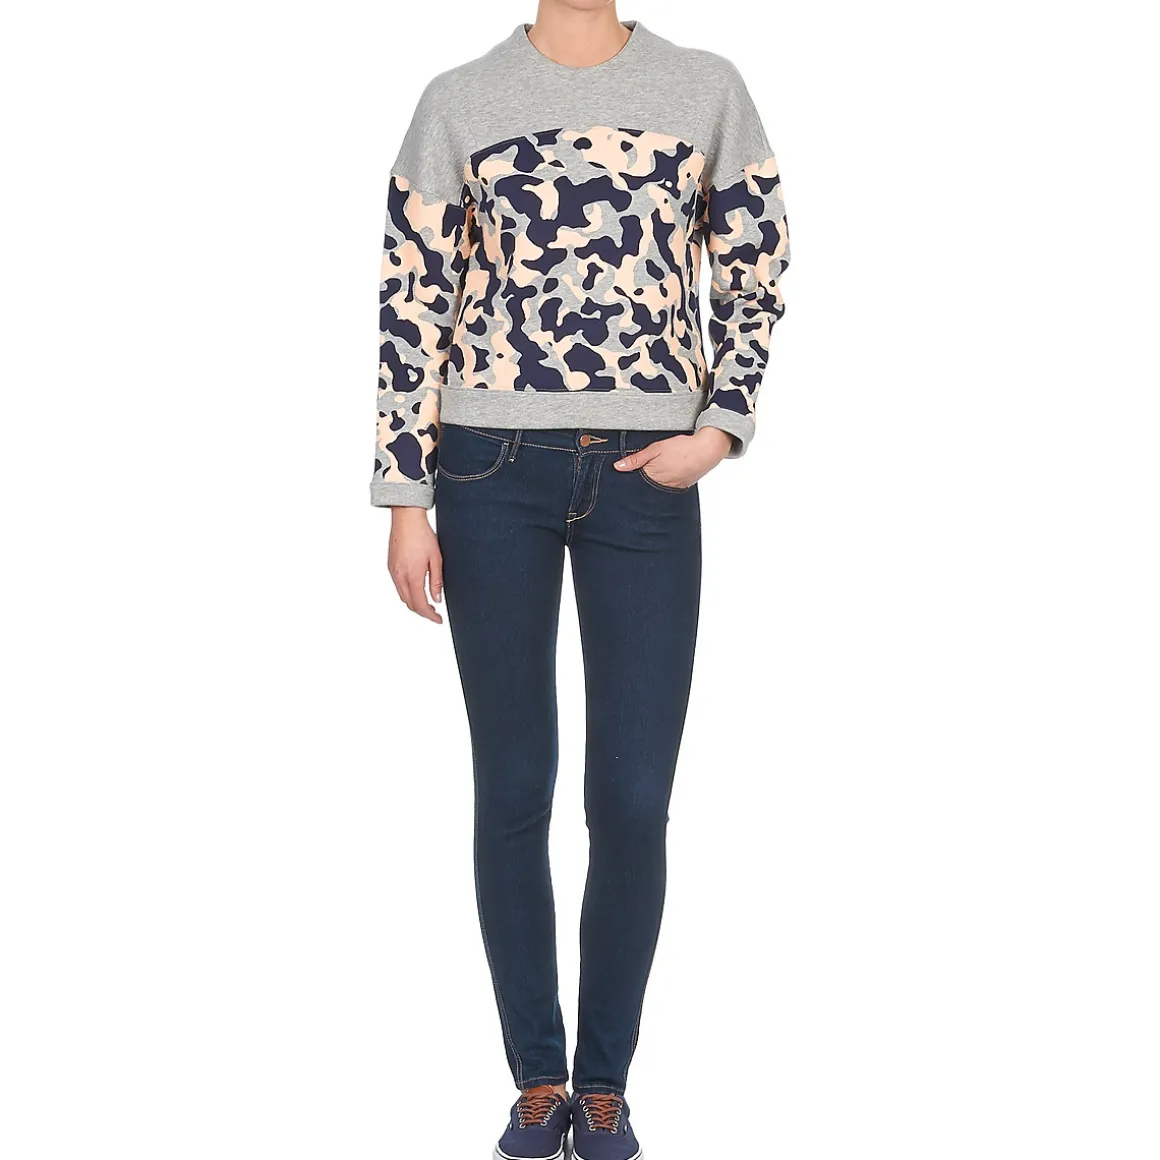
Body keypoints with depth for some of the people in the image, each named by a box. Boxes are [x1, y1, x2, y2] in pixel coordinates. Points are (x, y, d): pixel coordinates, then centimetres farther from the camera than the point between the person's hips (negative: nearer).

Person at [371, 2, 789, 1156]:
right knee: (513, 790, 5)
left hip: (646, 475, 1)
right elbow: (412, 304, 2)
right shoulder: (459, 101, 3)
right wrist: (406, 500, -2)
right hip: (494, 468, 0)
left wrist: (719, 428, -5)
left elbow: (754, 279, 10)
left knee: (633, 800, 0)